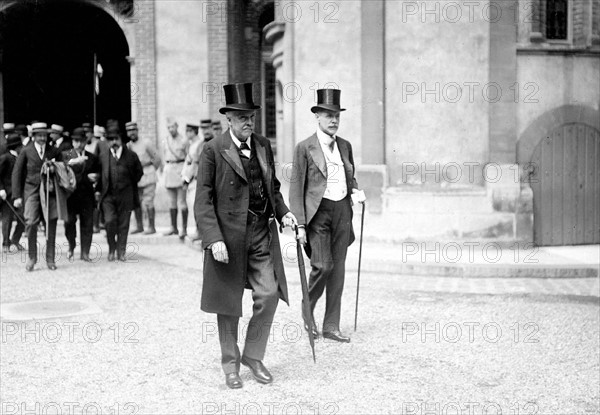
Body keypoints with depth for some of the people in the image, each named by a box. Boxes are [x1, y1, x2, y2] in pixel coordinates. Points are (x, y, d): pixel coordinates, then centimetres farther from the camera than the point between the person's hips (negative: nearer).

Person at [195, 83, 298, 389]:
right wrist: (214, 239, -19)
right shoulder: (213, 151, -8)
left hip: (263, 232, 5)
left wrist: (283, 212, 4)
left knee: (269, 295, 1)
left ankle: (253, 356, 21)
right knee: (228, 302, 8)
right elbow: (203, 200, -10)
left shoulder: (263, 146, 9)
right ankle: (230, 362, 26)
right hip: (228, 235, -4)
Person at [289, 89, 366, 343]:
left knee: (338, 268, 5)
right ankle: (308, 308, 16)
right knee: (323, 265, -13)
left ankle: (331, 326, 13)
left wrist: (355, 191, 2)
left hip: (342, 210, 5)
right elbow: (296, 187, -5)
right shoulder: (305, 148, -4)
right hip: (318, 211, -5)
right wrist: (299, 223, -11)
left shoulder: (345, 146, 12)